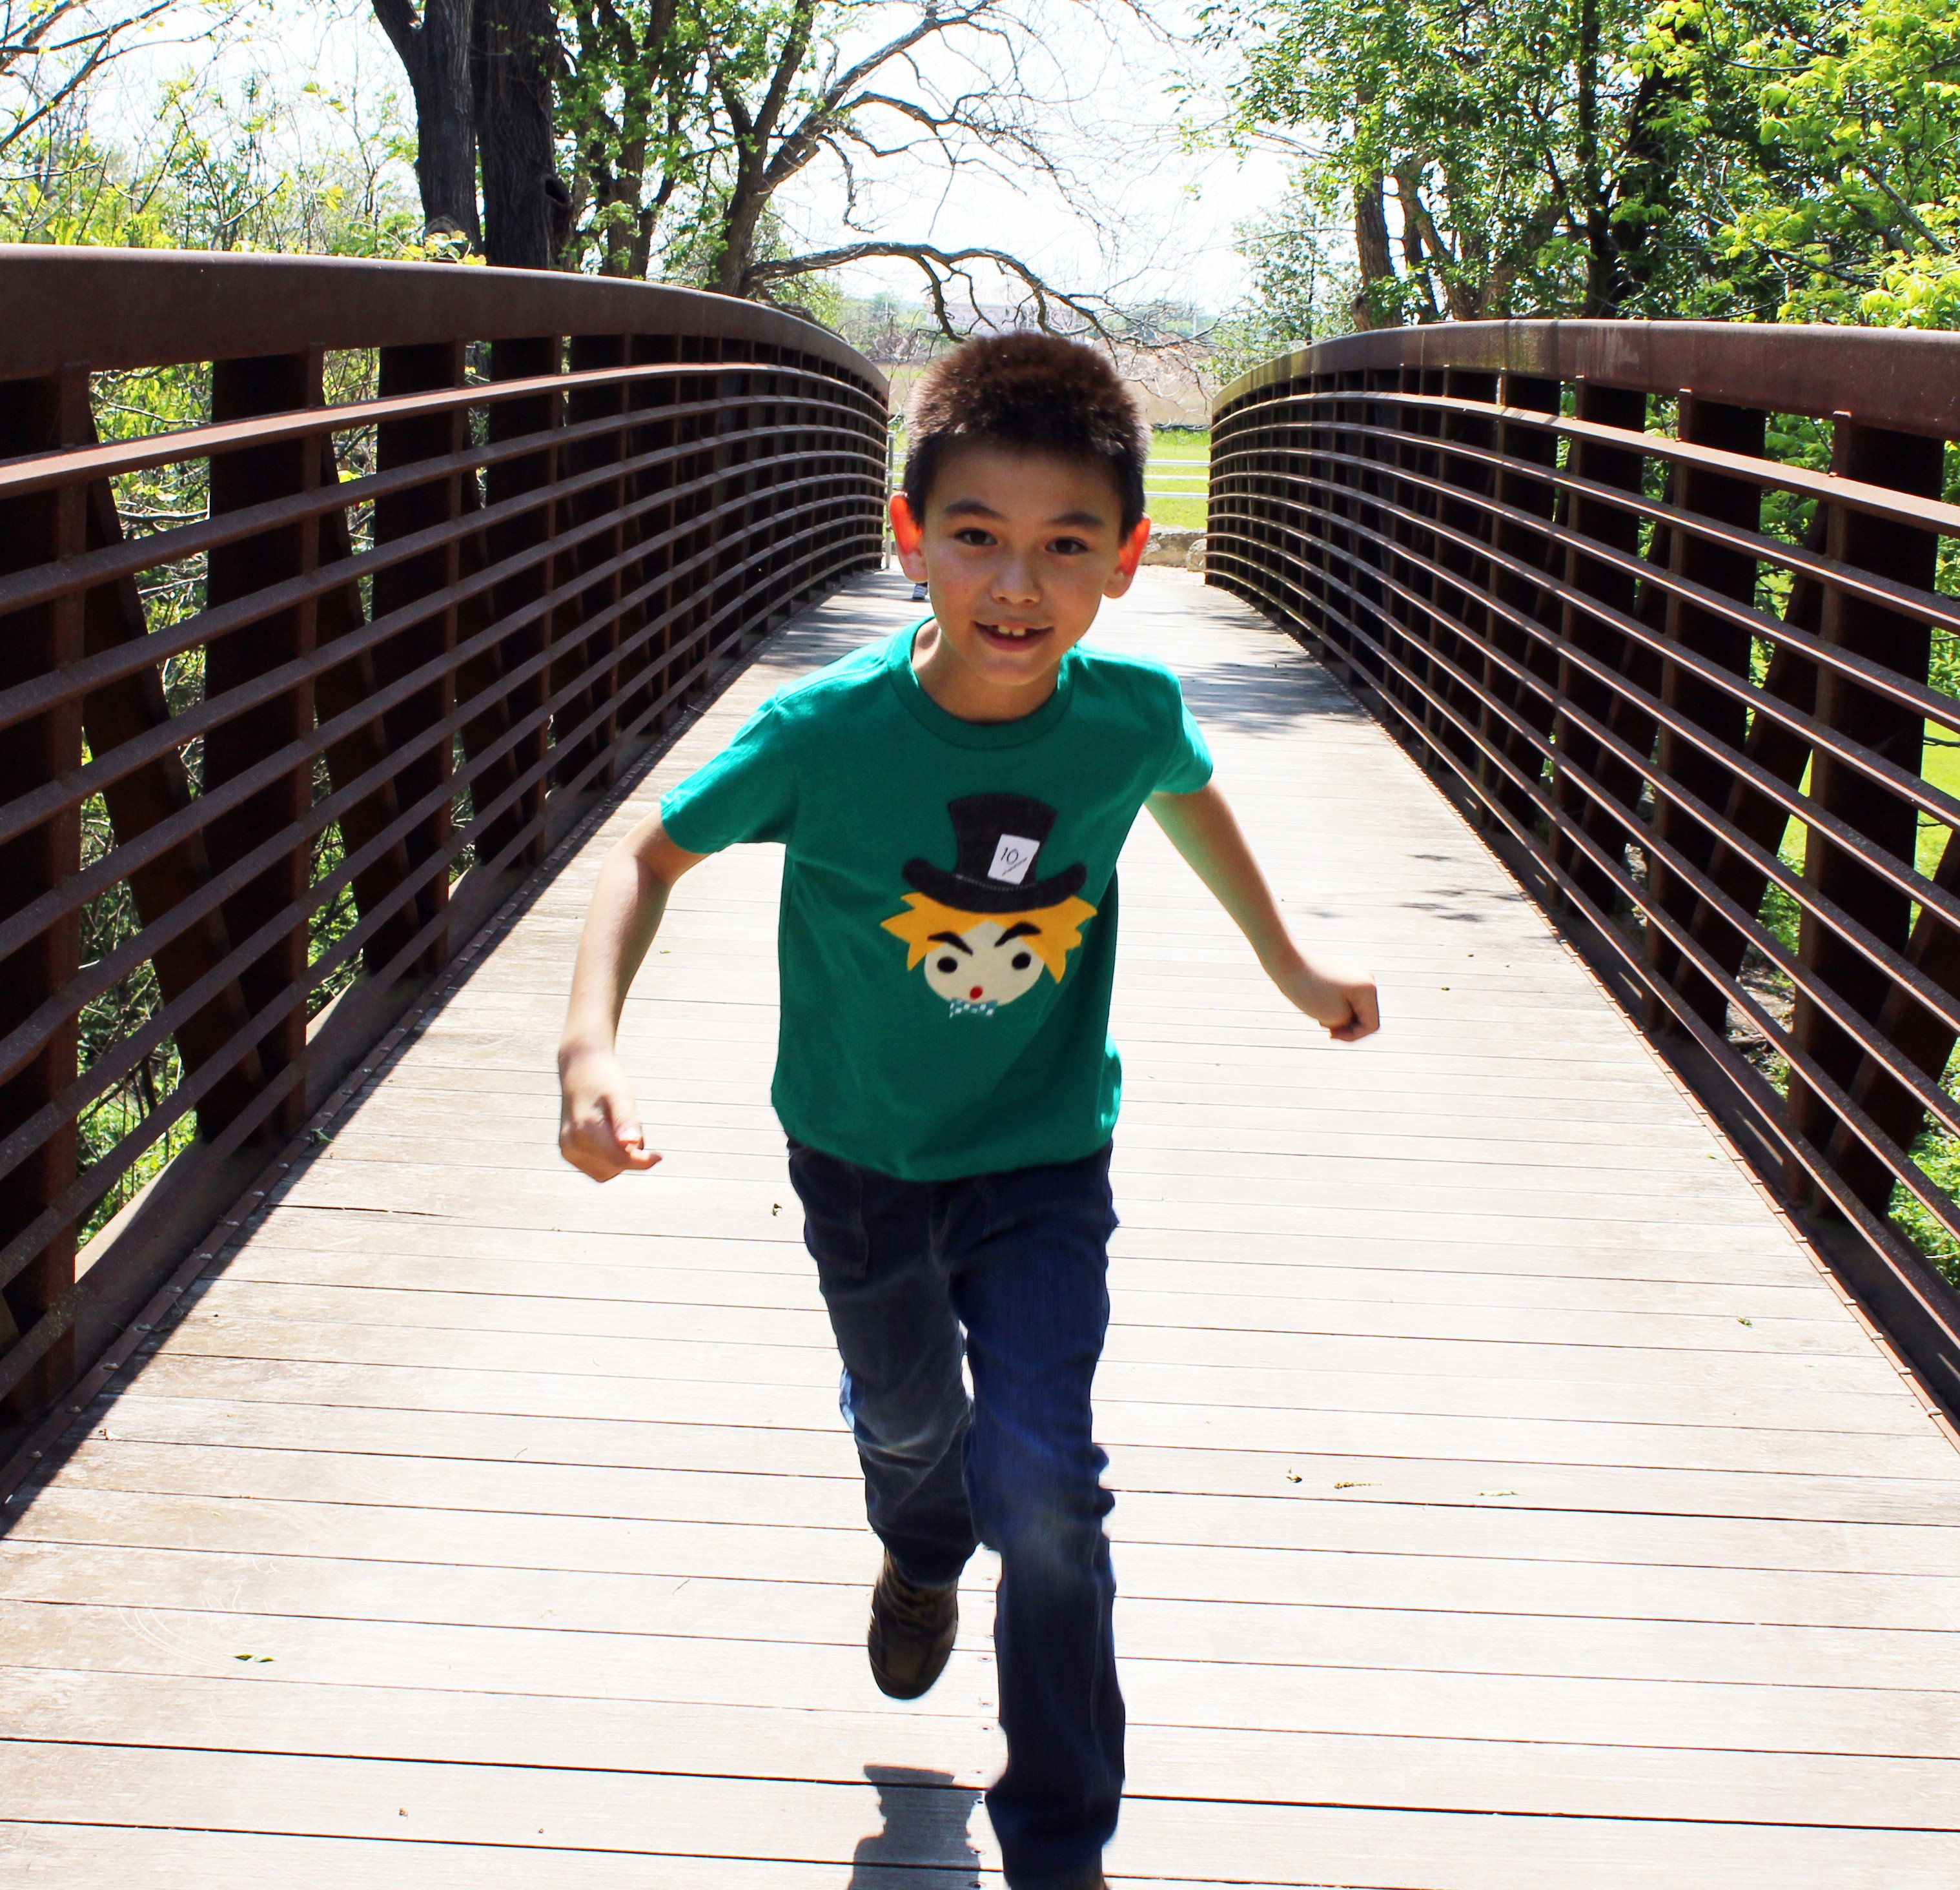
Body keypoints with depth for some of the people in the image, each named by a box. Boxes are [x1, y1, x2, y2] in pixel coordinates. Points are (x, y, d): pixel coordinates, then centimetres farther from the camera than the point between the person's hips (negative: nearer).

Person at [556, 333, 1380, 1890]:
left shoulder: (1131, 714, -20)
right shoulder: (824, 735, -27)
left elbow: (1191, 797, 6)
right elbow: (654, 853, -11)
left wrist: (1293, 966, 14)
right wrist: (591, 1043, -25)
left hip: (1046, 1161, 0)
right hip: (863, 1160, 1)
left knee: (1041, 1480, -9)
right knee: (908, 1418, 25)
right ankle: (921, 1555, 64)